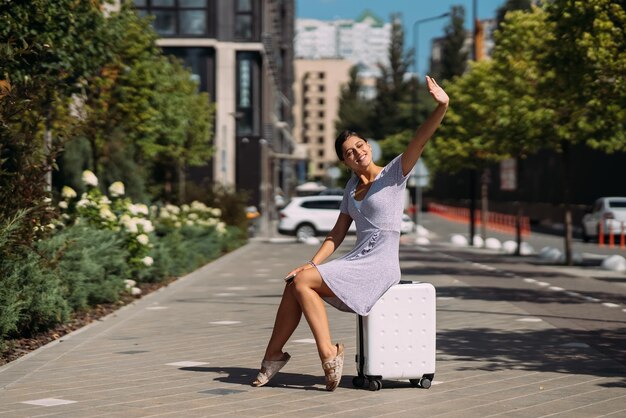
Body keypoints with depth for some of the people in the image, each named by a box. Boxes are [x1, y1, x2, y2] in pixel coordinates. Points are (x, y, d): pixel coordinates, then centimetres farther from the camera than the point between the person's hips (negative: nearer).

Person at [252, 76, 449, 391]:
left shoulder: (393, 174, -3)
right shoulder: (351, 186, 16)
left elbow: (419, 140, -20)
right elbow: (338, 233, 15)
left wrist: (440, 108, -37)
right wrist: (313, 264, 1)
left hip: (380, 267, -7)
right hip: (356, 261, 7)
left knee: (302, 283, -21)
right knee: (294, 286, -10)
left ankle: (328, 354, -17)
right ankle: (273, 356, -2)